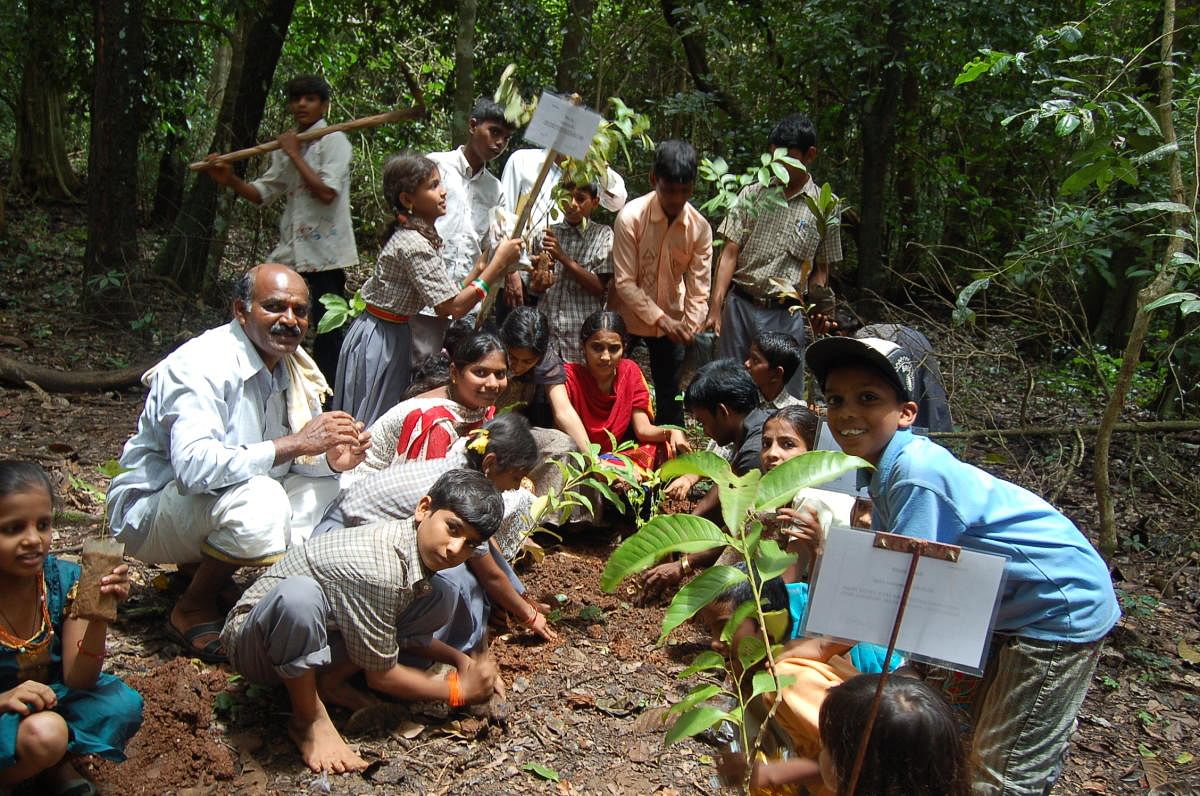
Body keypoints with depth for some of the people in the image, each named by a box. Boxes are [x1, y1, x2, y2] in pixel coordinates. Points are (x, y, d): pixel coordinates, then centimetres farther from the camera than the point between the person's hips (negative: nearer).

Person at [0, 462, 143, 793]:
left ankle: (57, 766, 0)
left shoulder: (65, 580, -14)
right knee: (43, 733, -34)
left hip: (52, 696, 4)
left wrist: (98, 616, -29)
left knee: (124, 704, -22)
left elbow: (77, 682, -14)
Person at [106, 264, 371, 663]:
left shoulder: (293, 365, 0)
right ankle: (192, 610, -9)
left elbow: (298, 459, 5)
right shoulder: (202, 365, -24)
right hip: (149, 509, -8)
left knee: (329, 485, -4)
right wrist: (294, 444, -38)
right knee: (258, 499, -34)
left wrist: (331, 458, -19)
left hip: (231, 503, 8)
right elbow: (194, 465, -38)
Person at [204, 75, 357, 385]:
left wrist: (295, 155, -13)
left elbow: (326, 192, -20)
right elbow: (263, 193, 16)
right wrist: (229, 179, 0)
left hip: (325, 251, -7)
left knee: (327, 330, 1)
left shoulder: (334, 141, -7)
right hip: (291, 249, 7)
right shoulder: (285, 145, 15)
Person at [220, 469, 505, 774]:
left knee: (435, 606, -2)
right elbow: (381, 676, -20)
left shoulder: (423, 547, -6)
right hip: (255, 642, -7)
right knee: (299, 593, -41)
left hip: (315, 633, 8)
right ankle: (309, 719, -15)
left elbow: (403, 632, 12)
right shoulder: (376, 570, -32)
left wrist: (461, 660, 1)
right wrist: (458, 690, -10)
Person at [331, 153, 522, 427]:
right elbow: (454, 307, -24)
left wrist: (478, 270, 2)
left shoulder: (418, 236, 7)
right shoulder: (413, 244, -23)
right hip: (382, 342, -9)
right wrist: (499, 261, -20)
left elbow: (445, 298, 6)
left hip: (395, 339, 9)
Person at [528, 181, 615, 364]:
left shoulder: (603, 235, 1)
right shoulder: (549, 233, 10)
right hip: (546, 331, 3)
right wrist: (538, 284, -12)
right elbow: (533, 286, 12)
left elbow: (600, 287, -7)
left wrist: (563, 257, -13)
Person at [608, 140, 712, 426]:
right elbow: (624, 282, -17)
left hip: (671, 324, 3)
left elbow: (698, 287, -6)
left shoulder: (700, 228, -8)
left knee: (670, 398, 8)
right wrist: (660, 318, -23)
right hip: (628, 320, -2)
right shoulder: (631, 217, -17)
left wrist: (689, 328, -21)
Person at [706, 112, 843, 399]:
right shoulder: (752, 195, 4)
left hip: (786, 314, -1)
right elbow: (730, 254, 1)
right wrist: (715, 308, -7)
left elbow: (821, 270, 7)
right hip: (740, 306, 1)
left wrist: (818, 310, -11)